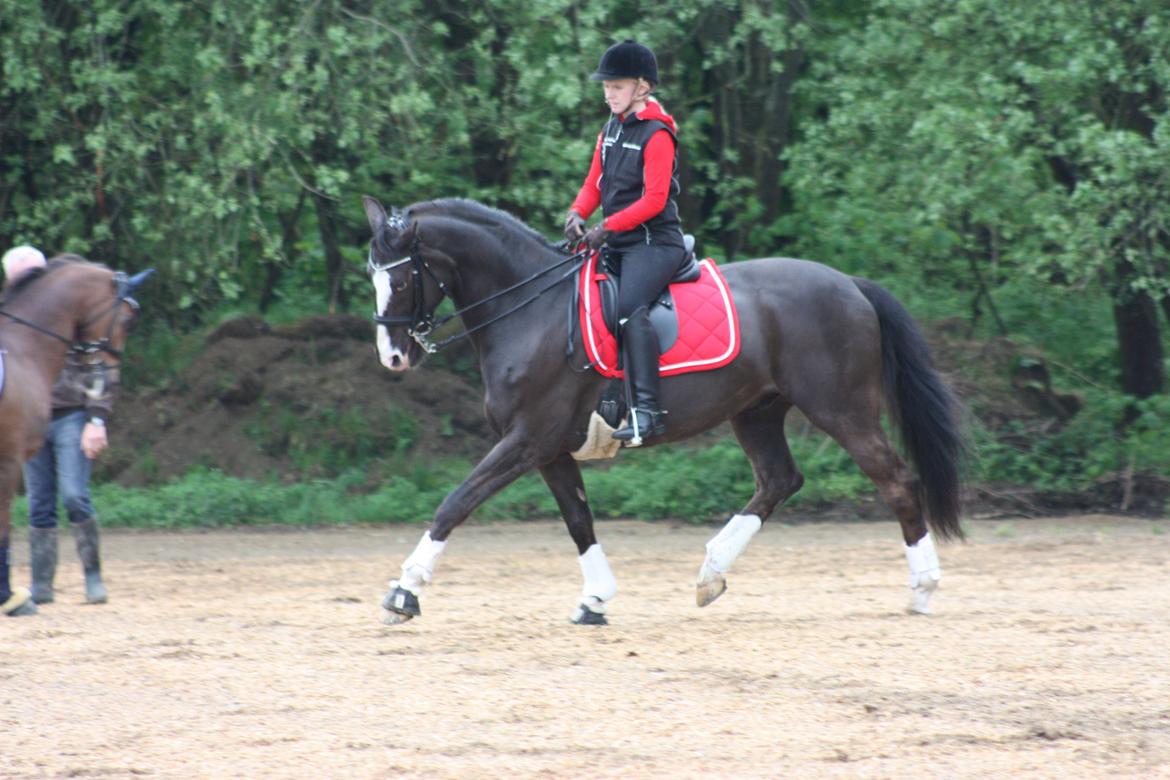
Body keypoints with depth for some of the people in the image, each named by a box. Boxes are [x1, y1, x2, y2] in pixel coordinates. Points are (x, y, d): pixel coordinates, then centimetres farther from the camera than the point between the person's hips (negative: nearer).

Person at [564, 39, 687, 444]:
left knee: (629, 305, -32)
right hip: (616, 244, 10)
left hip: (654, 242, -10)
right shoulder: (611, 130, 15)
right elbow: (594, 182, 17)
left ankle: (647, 408, -37)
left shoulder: (656, 135, -11)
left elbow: (654, 199, -18)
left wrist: (608, 227, -23)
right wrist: (578, 213, -4)